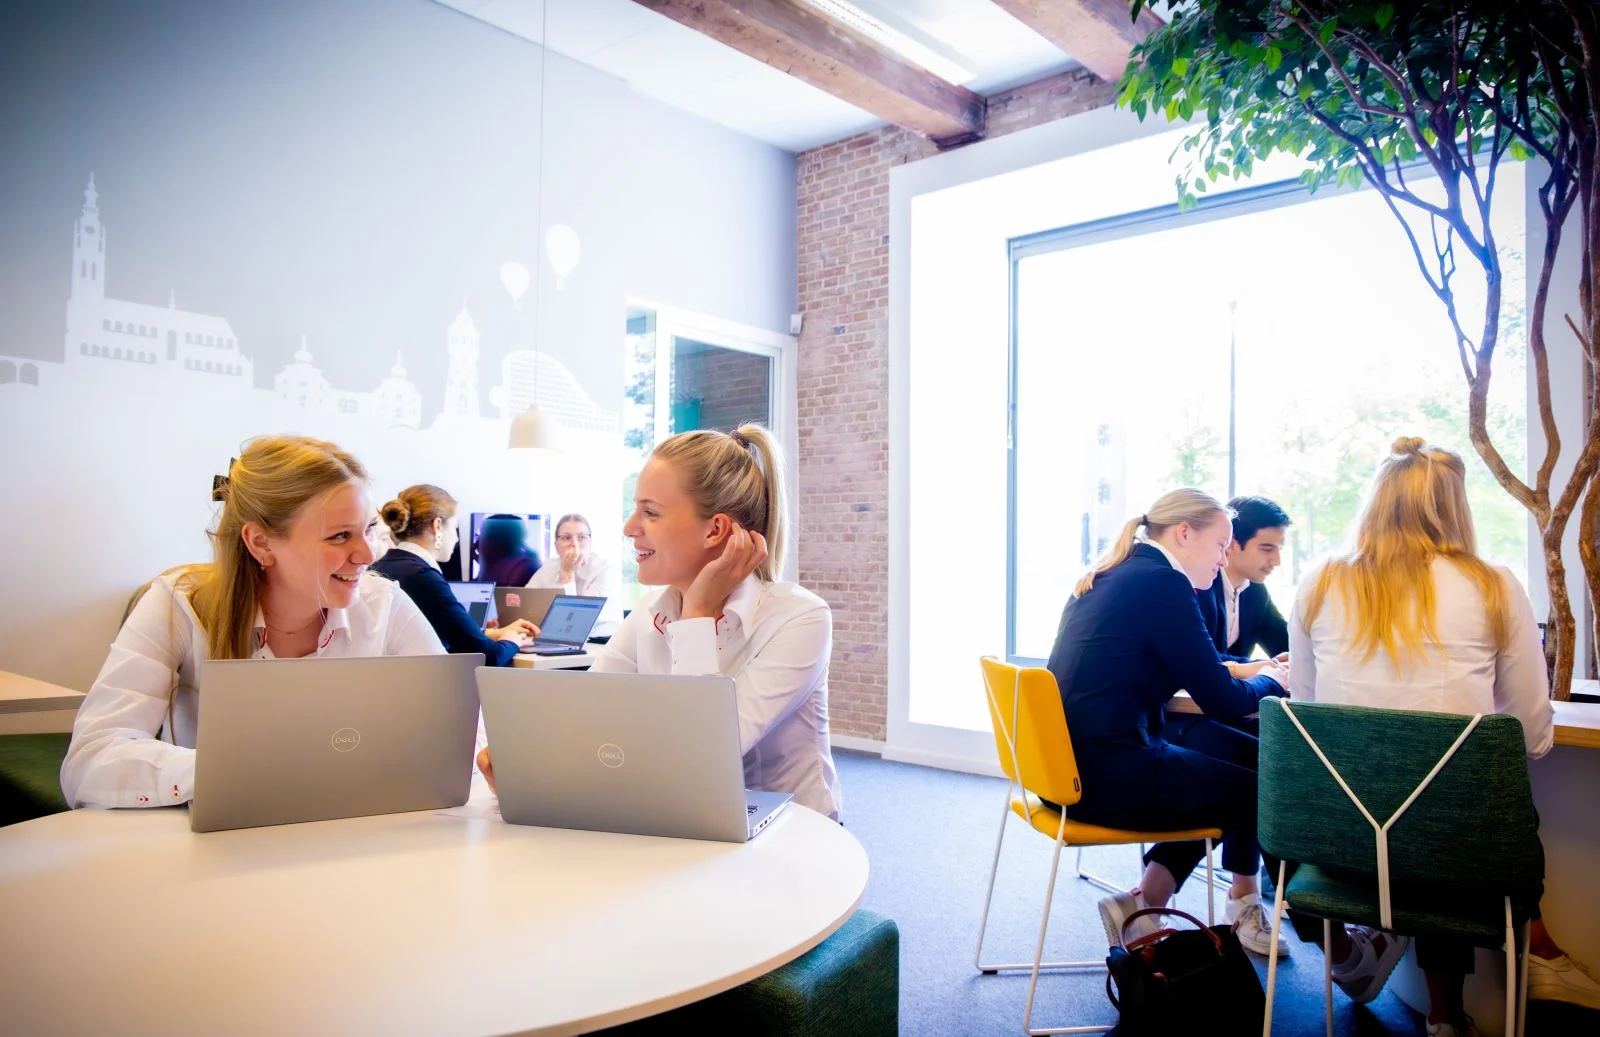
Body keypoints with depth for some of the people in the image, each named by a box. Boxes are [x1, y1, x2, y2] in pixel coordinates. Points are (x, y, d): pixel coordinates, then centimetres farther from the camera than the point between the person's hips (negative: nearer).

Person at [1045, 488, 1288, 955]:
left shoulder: (1107, 578, 14)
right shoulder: (1163, 582, -12)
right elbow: (1222, 702, -9)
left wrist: (1252, 671, 19)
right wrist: (1270, 682, 11)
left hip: (1070, 763, 9)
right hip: (1107, 775, -9)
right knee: (1257, 787, 7)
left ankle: (1145, 901, 13)